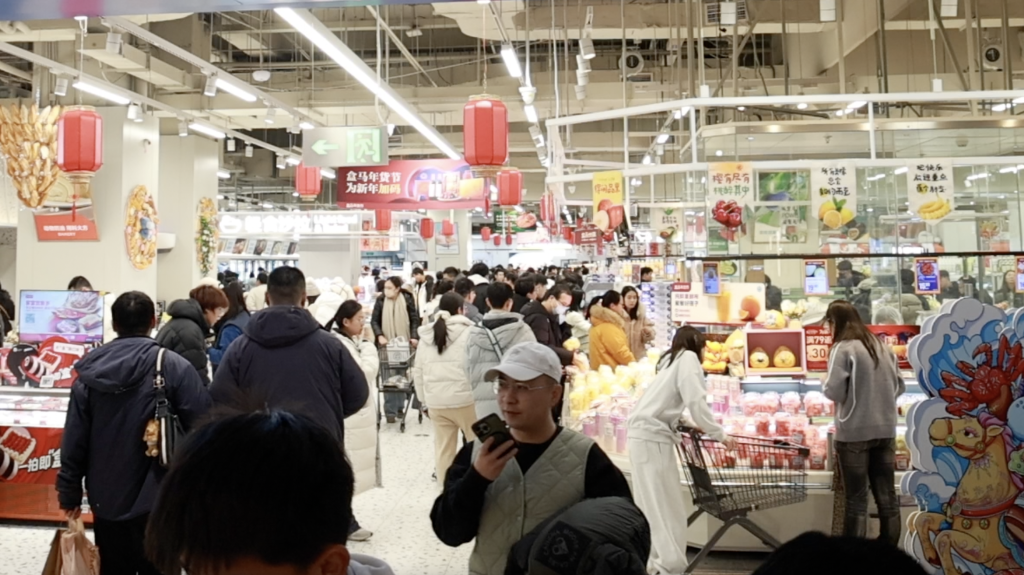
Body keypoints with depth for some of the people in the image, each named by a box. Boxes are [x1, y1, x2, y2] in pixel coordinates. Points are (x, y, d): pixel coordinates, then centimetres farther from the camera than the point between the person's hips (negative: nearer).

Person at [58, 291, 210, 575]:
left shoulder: (90, 372, 1)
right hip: (157, 498, -4)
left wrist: (70, 493, 12)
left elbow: (74, 440, 4)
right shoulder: (174, 366, -12)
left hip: (107, 500, 4)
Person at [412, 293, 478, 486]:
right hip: (464, 399, -5)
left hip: (436, 401, 5)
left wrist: (424, 400, 20)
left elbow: (418, 371, 13)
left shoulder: (426, 335, 9)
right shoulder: (468, 332, -8)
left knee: (443, 447, 11)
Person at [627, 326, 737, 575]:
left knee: (653, 505, 9)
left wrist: (687, 424, 24)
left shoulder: (672, 360, 25)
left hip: (645, 434, 8)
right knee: (664, 506, -8)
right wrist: (719, 434, -4)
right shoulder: (688, 358, 0)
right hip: (652, 436, -8)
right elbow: (696, 402, -10)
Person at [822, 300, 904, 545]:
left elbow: (834, 391, -15)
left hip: (854, 432, -6)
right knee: (887, 495, 12)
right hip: (885, 430, 6)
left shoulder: (843, 349, -11)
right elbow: (899, 386, 15)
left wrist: (826, 384, 5)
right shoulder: (883, 347, 11)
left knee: (856, 499, 1)